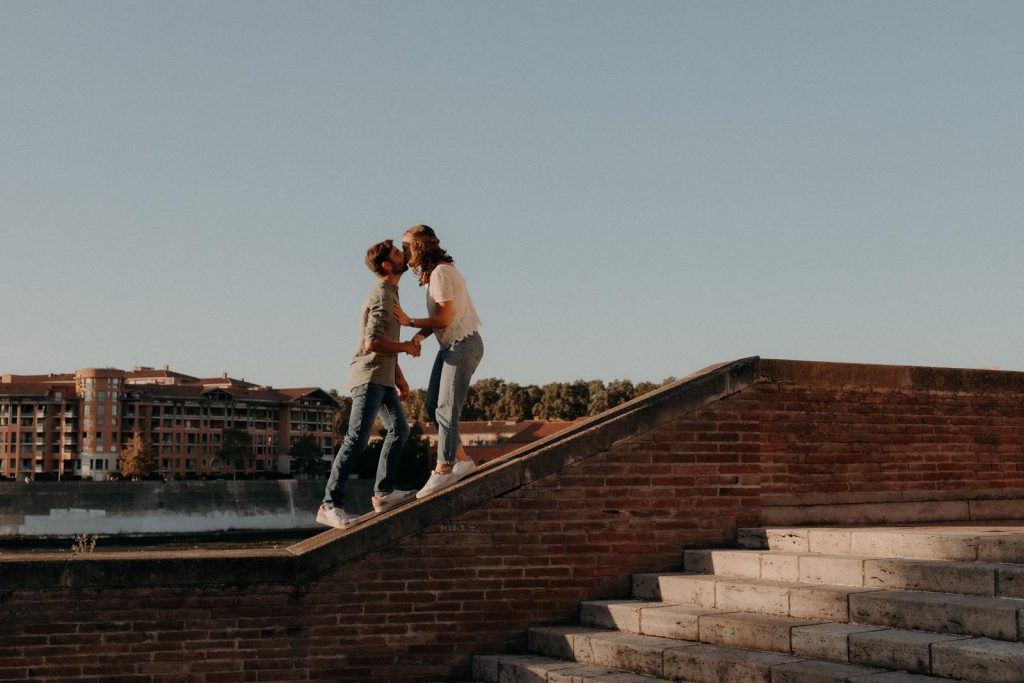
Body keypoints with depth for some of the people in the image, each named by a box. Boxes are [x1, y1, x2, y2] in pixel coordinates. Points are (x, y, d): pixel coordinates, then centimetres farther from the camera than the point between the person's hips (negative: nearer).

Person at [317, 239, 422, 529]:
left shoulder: (390, 293, 17)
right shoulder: (382, 296, -16)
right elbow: (372, 343, -24)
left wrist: (399, 376, 23)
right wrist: (407, 347, -11)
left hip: (382, 378, 10)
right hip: (368, 377, -10)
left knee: (399, 429, 12)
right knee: (357, 439, -13)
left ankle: (383, 492, 16)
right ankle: (330, 505, -14)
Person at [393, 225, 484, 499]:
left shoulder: (441, 274, -19)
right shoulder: (434, 272, 11)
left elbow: (445, 319, -21)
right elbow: (440, 317, 9)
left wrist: (410, 322, -14)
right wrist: (420, 335, -6)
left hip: (463, 345, -10)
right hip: (450, 346, 10)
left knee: (446, 408, -9)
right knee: (434, 407, 8)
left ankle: (443, 471, -5)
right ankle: (461, 460, 14)